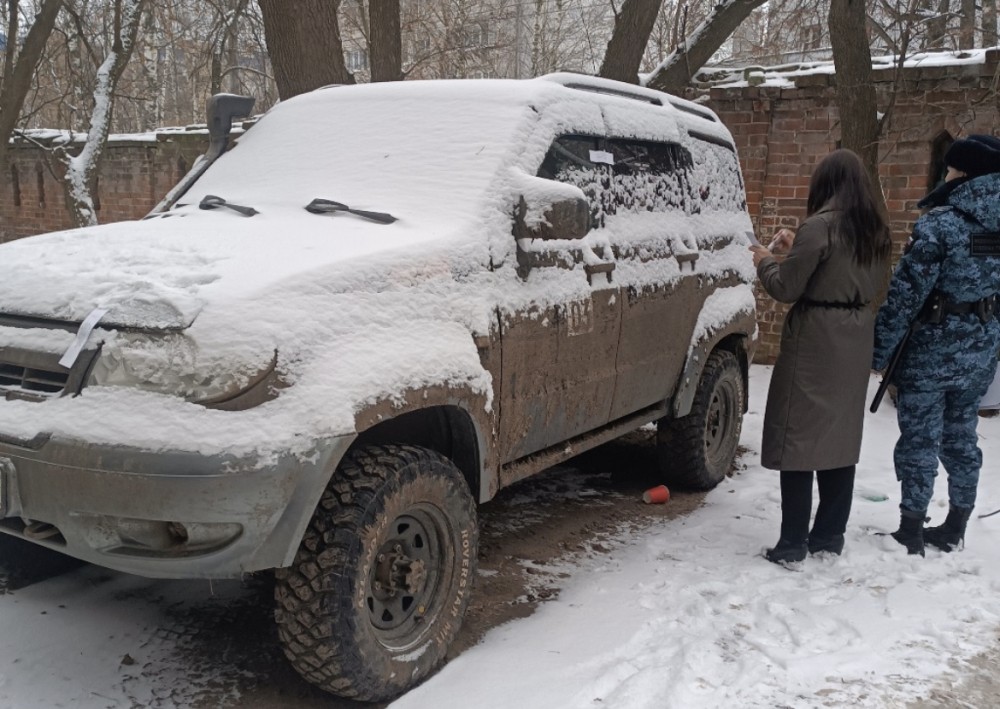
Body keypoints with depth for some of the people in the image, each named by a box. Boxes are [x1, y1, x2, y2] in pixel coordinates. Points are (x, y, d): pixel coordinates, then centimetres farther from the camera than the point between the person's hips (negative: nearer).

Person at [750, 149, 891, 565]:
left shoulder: (819, 226, -15)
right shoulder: (875, 231, 10)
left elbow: (786, 288, -13)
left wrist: (764, 261, 6)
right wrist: (797, 249, 17)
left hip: (816, 341, -8)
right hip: (855, 342, 8)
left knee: (799, 438, -1)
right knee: (841, 437, 13)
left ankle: (793, 543, 3)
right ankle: (829, 537, 22)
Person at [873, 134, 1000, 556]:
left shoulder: (940, 224, -18)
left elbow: (904, 294, -18)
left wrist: (878, 351, -13)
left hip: (933, 348, -6)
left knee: (919, 441, 3)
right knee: (961, 436, 17)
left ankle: (911, 534, 11)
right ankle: (955, 528, 28)